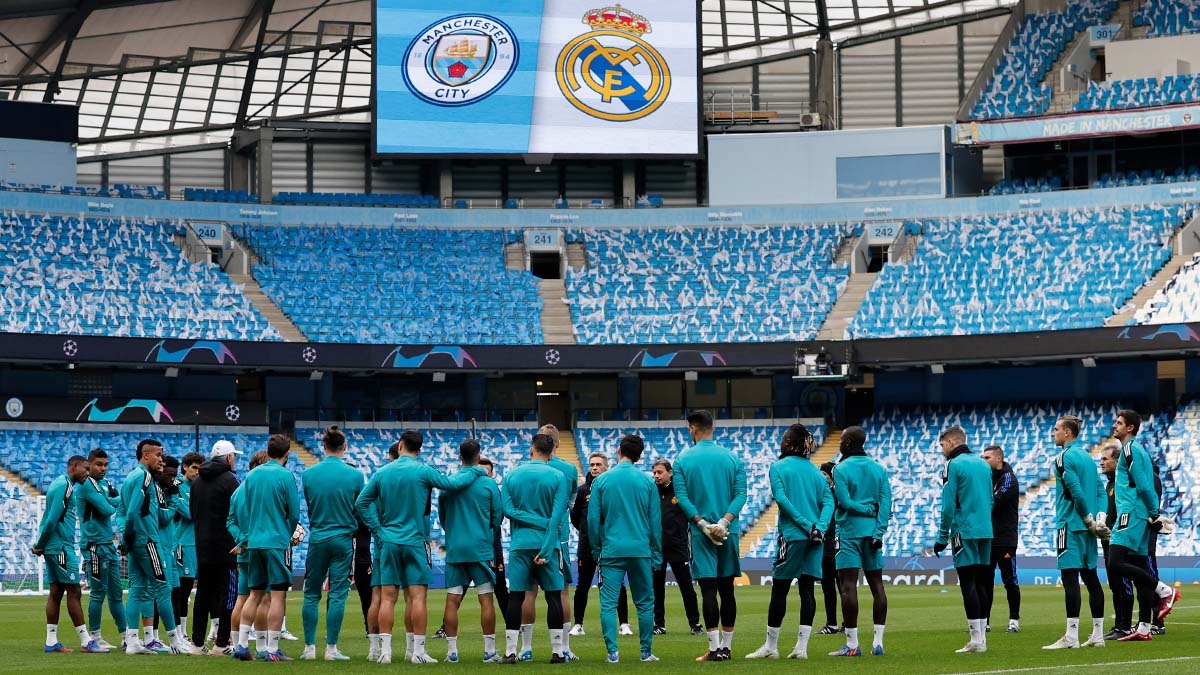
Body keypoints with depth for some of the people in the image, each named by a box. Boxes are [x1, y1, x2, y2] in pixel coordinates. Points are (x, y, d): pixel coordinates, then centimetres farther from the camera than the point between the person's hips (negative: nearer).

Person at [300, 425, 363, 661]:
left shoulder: (308, 474, -4)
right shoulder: (355, 475, -8)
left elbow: (308, 507, 9)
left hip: (317, 539, 1)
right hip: (343, 539, -1)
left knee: (311, 595, 10)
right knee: (337, 595, 2)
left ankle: (309, 647, 9)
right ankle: (331, 648, 0)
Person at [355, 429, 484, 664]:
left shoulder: (382, 473, 3)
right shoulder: (423, 472, -8)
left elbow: (361, 503, 4)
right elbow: (453, 483, -3)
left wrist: (378, 531, 8)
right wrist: (476, 472, 13)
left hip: (389, 542, 3)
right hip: (415, 542, -3)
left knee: (387, 598, 4)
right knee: (417, 596, -1)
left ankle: (385, 650, 0)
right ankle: (417, 651, -3)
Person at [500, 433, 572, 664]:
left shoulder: (511, 476, 4)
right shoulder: (557, 477, -2)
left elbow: (507, 509, -6)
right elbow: (557, 516, -10)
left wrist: (530, 520, -4)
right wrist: (547, 549, -12)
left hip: (519, 544, 1)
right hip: (547, 543, -1)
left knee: (515, 597, 4)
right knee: (553, 596, 5)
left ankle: (510, 651, 1)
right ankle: (557, 651, 4)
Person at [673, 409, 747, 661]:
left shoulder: (683, 460, -1)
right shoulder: (732, 458, 5)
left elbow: (682, 497, -9)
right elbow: (741, 494, -4)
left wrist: (703, 524, -11)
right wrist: (723, 523, -12)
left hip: (701, 533, -2)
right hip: (729, 532, 2)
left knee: (709, 590, -4)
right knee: (727, 590, 9)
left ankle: (715, 648, -9)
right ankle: (726, 646, 12)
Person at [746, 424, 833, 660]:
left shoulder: (779, 467, -1)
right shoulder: (815, 471, 12)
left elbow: (781, 498, -14)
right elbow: (828, 501, 0)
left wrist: (805, 524, -14)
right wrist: (819, 526, -12)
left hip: (792, 535, -4)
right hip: (815, 538, 4)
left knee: (779, 589, 4)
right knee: (807, 589, 4)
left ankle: (771, 646, 9)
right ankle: (802, 647, 0)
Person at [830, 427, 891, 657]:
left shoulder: (841, 469, -6)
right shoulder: (878, 469, 9)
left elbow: (844, 502, -15)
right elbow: (886, 502, 0)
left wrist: (865, 510, -1)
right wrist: (879, 531, -5)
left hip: (849, 532, -5)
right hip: (872, 532, 5)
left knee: (848, 586, -5)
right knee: (877, 585, 7)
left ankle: (852, 644, -8)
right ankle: (878, 641, 7)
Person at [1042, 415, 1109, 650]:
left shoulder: (1064, 458, -10)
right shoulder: (1087, 456, 16)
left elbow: (1076, 492, -17)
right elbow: (1101, 490, 13)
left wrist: (1091, 521, -10)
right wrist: (1099, 519, 4)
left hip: (1070, 525, -8)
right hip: (1087, 527, 8)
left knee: (1070, 577, -10)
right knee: (1090, 577, 10)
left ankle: (1071, 637, -14)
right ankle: (1097, 635, 11)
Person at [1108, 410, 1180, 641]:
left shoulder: (1130, 449, -9)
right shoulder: (1137, 449, 21)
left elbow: (1143, 485, -16)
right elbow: (1145, 486, 22)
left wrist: (1154, 514, -12)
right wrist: (1154, 514, 17)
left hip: (1132, 514, -10)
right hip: (1140, 516, 10)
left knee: (1117, 562, -17)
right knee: (1138, 570, 8)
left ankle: (1166, 591, -14)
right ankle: (1144, 629, 7)